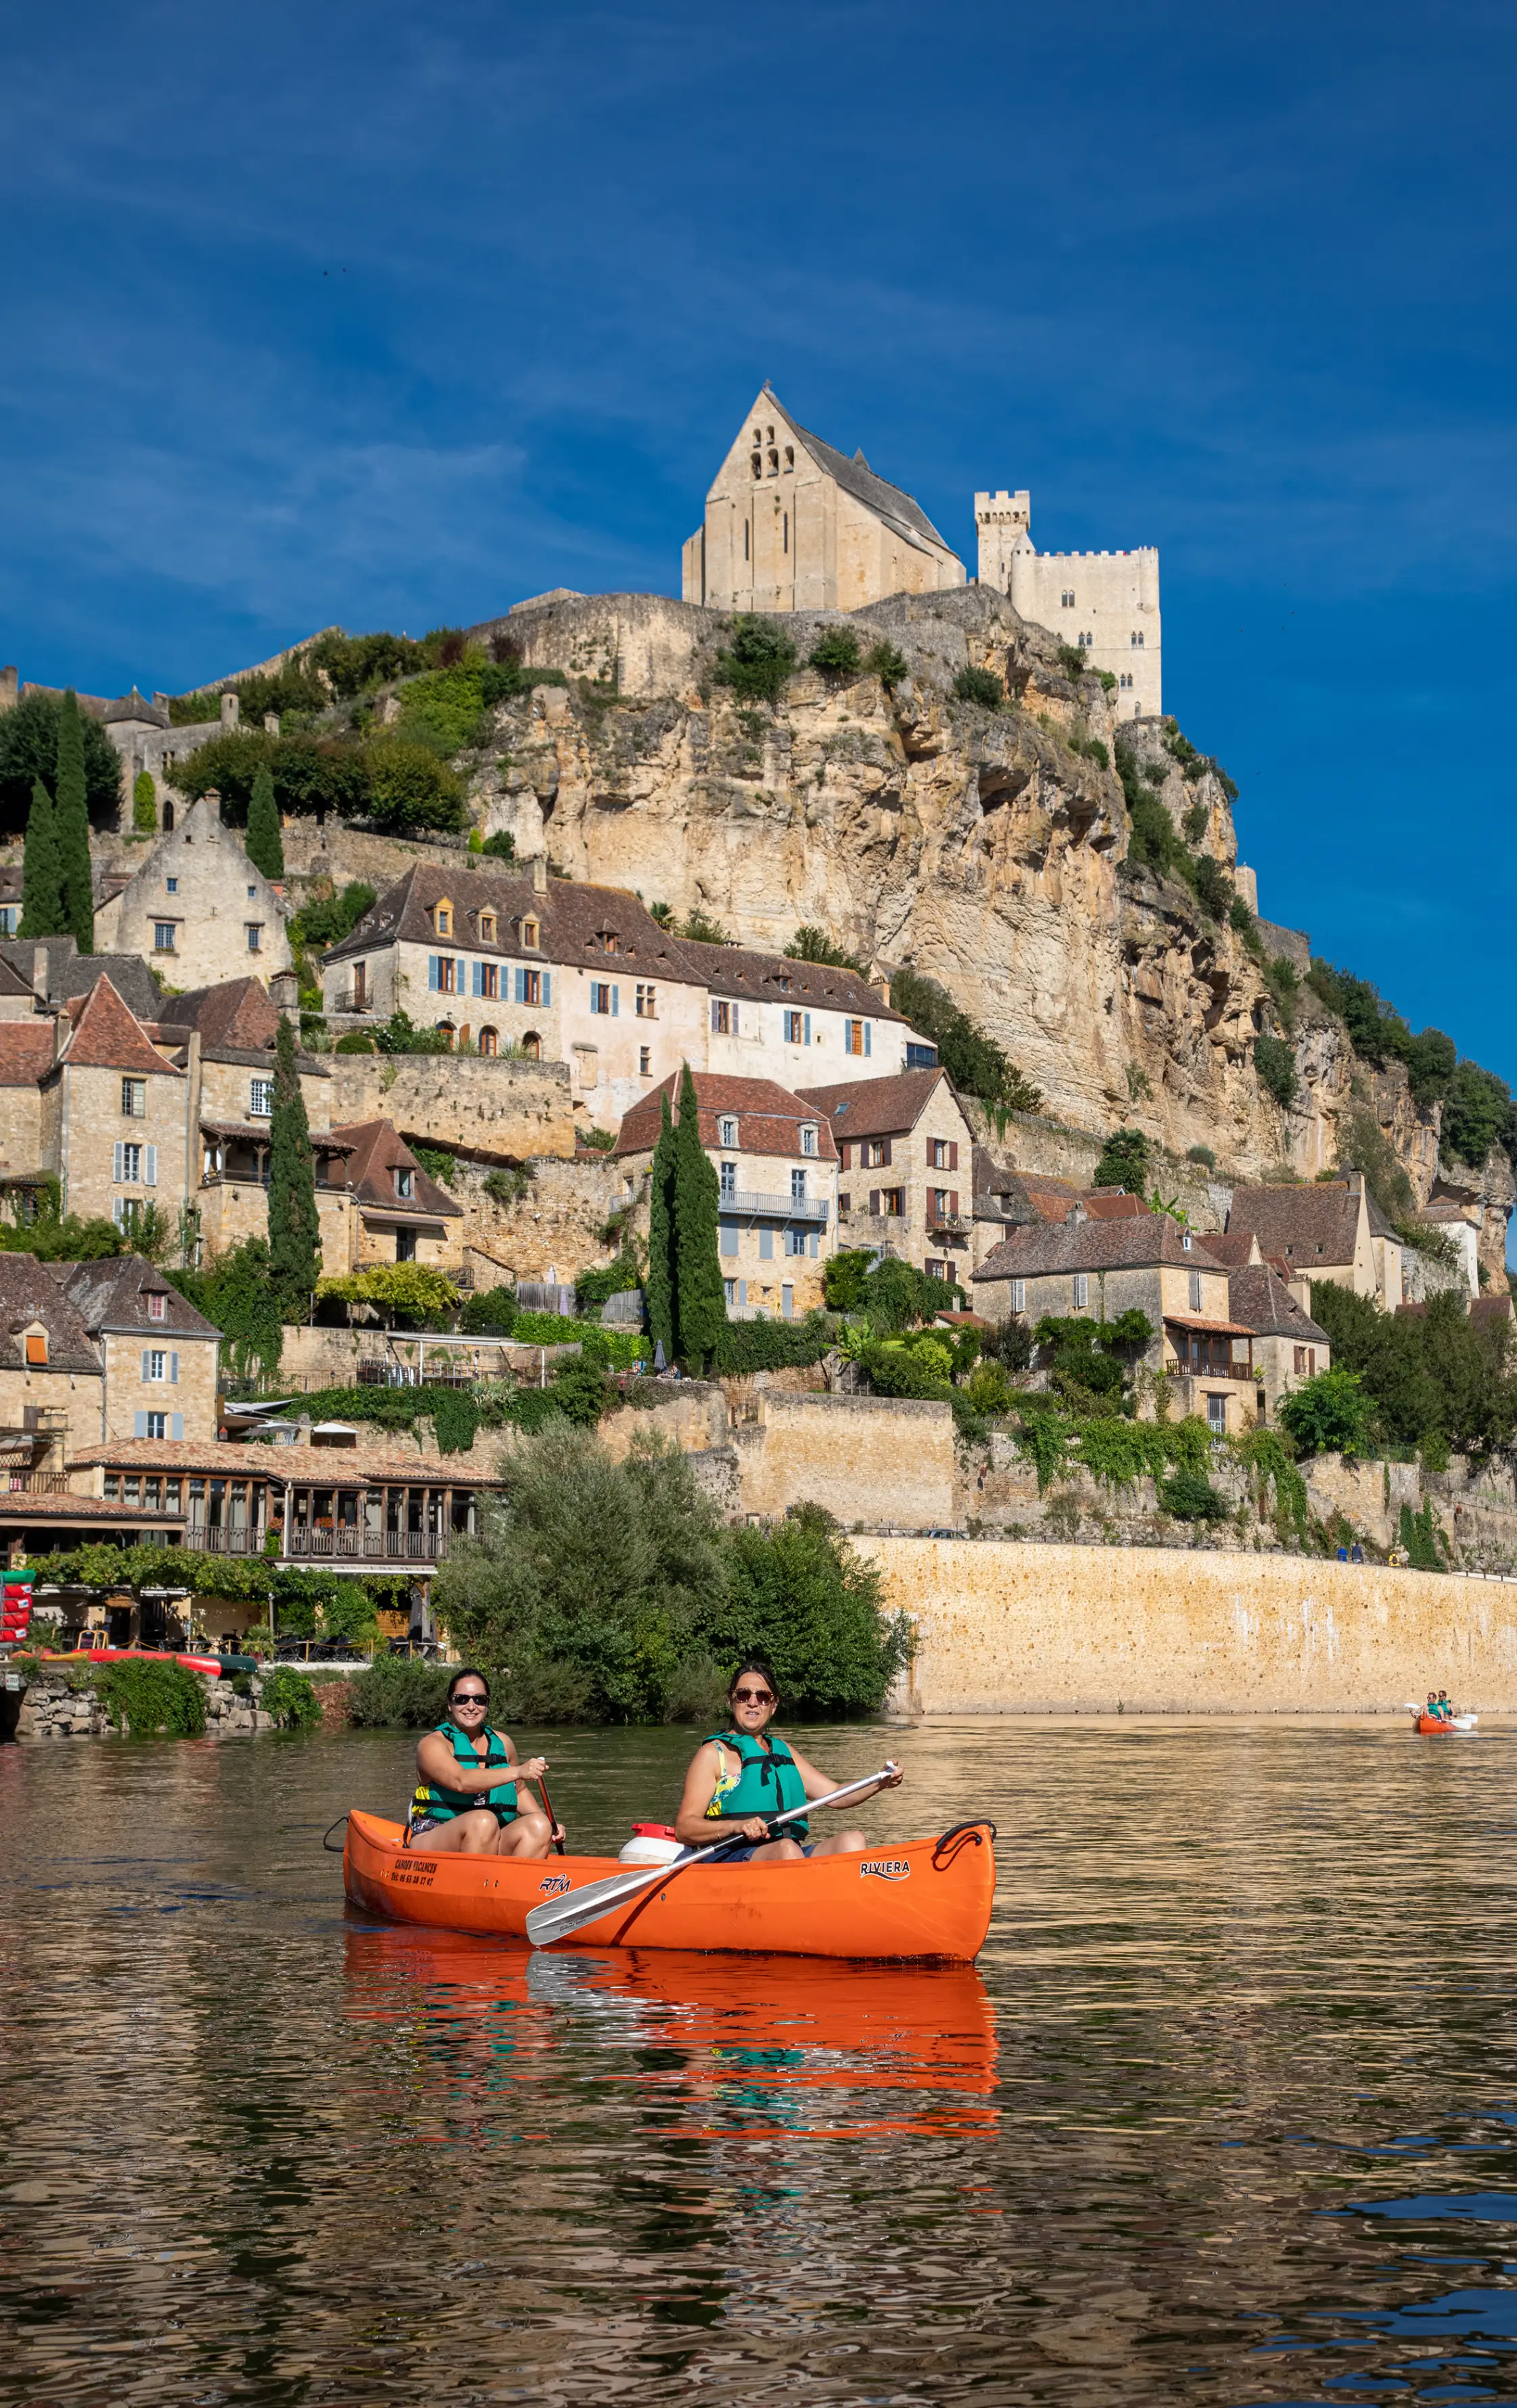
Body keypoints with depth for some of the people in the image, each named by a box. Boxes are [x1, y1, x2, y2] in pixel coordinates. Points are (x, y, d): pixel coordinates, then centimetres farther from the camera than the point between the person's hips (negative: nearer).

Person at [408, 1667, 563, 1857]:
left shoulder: (502, 1743, 14)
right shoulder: (433, 1744, -4)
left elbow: (518, 1792, 29)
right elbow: (461, 1781, -24)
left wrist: (550, 1825, 12)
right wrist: (518, 1772, -34)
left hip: (491, 1844, 5)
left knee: (538, 1825, -21)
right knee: (483, 1820, -34)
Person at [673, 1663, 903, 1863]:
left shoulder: (783, 1752, 27)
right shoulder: (714, 1753, 8)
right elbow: (683, 1828, -2)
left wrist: (880, 1782, 4)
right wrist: (737, 1826, -19)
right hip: (730, 1860, -6)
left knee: (853, 1841, -20)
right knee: (786, 1849, -35)